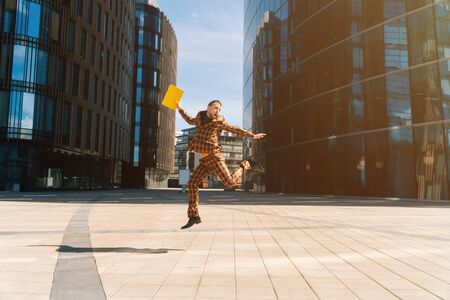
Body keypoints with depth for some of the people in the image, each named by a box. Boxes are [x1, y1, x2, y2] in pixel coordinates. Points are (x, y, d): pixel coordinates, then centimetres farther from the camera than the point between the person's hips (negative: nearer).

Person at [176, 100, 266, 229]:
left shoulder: (219, 122, -1)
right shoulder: (200, 117, 14)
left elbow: (236, 129, 6)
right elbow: (191, 121, 36)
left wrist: (252, 136, 9)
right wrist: (180, 109, 35)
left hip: (214, 157, -5)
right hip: (205, 160, 5)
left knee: (230, 182, -17)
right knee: (192, 184, -6)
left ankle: (246, 165, 11)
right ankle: (193, 216, 0)